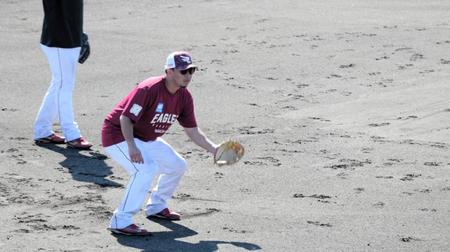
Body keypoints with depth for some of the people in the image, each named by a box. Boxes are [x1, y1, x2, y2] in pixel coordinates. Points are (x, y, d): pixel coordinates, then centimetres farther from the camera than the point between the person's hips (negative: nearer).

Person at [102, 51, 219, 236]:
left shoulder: (184, 97, -4)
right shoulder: (149, 89, -28)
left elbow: (193, 132, 3)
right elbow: (125, 118, -31)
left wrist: (214, 150, -11)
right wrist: (132, 147, -45)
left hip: (146, 139, 9)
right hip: (118, 134, -9)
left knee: (177, 165, 11)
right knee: (146, 168, -29)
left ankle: (156, 207, 31)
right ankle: (120, 222, -27)